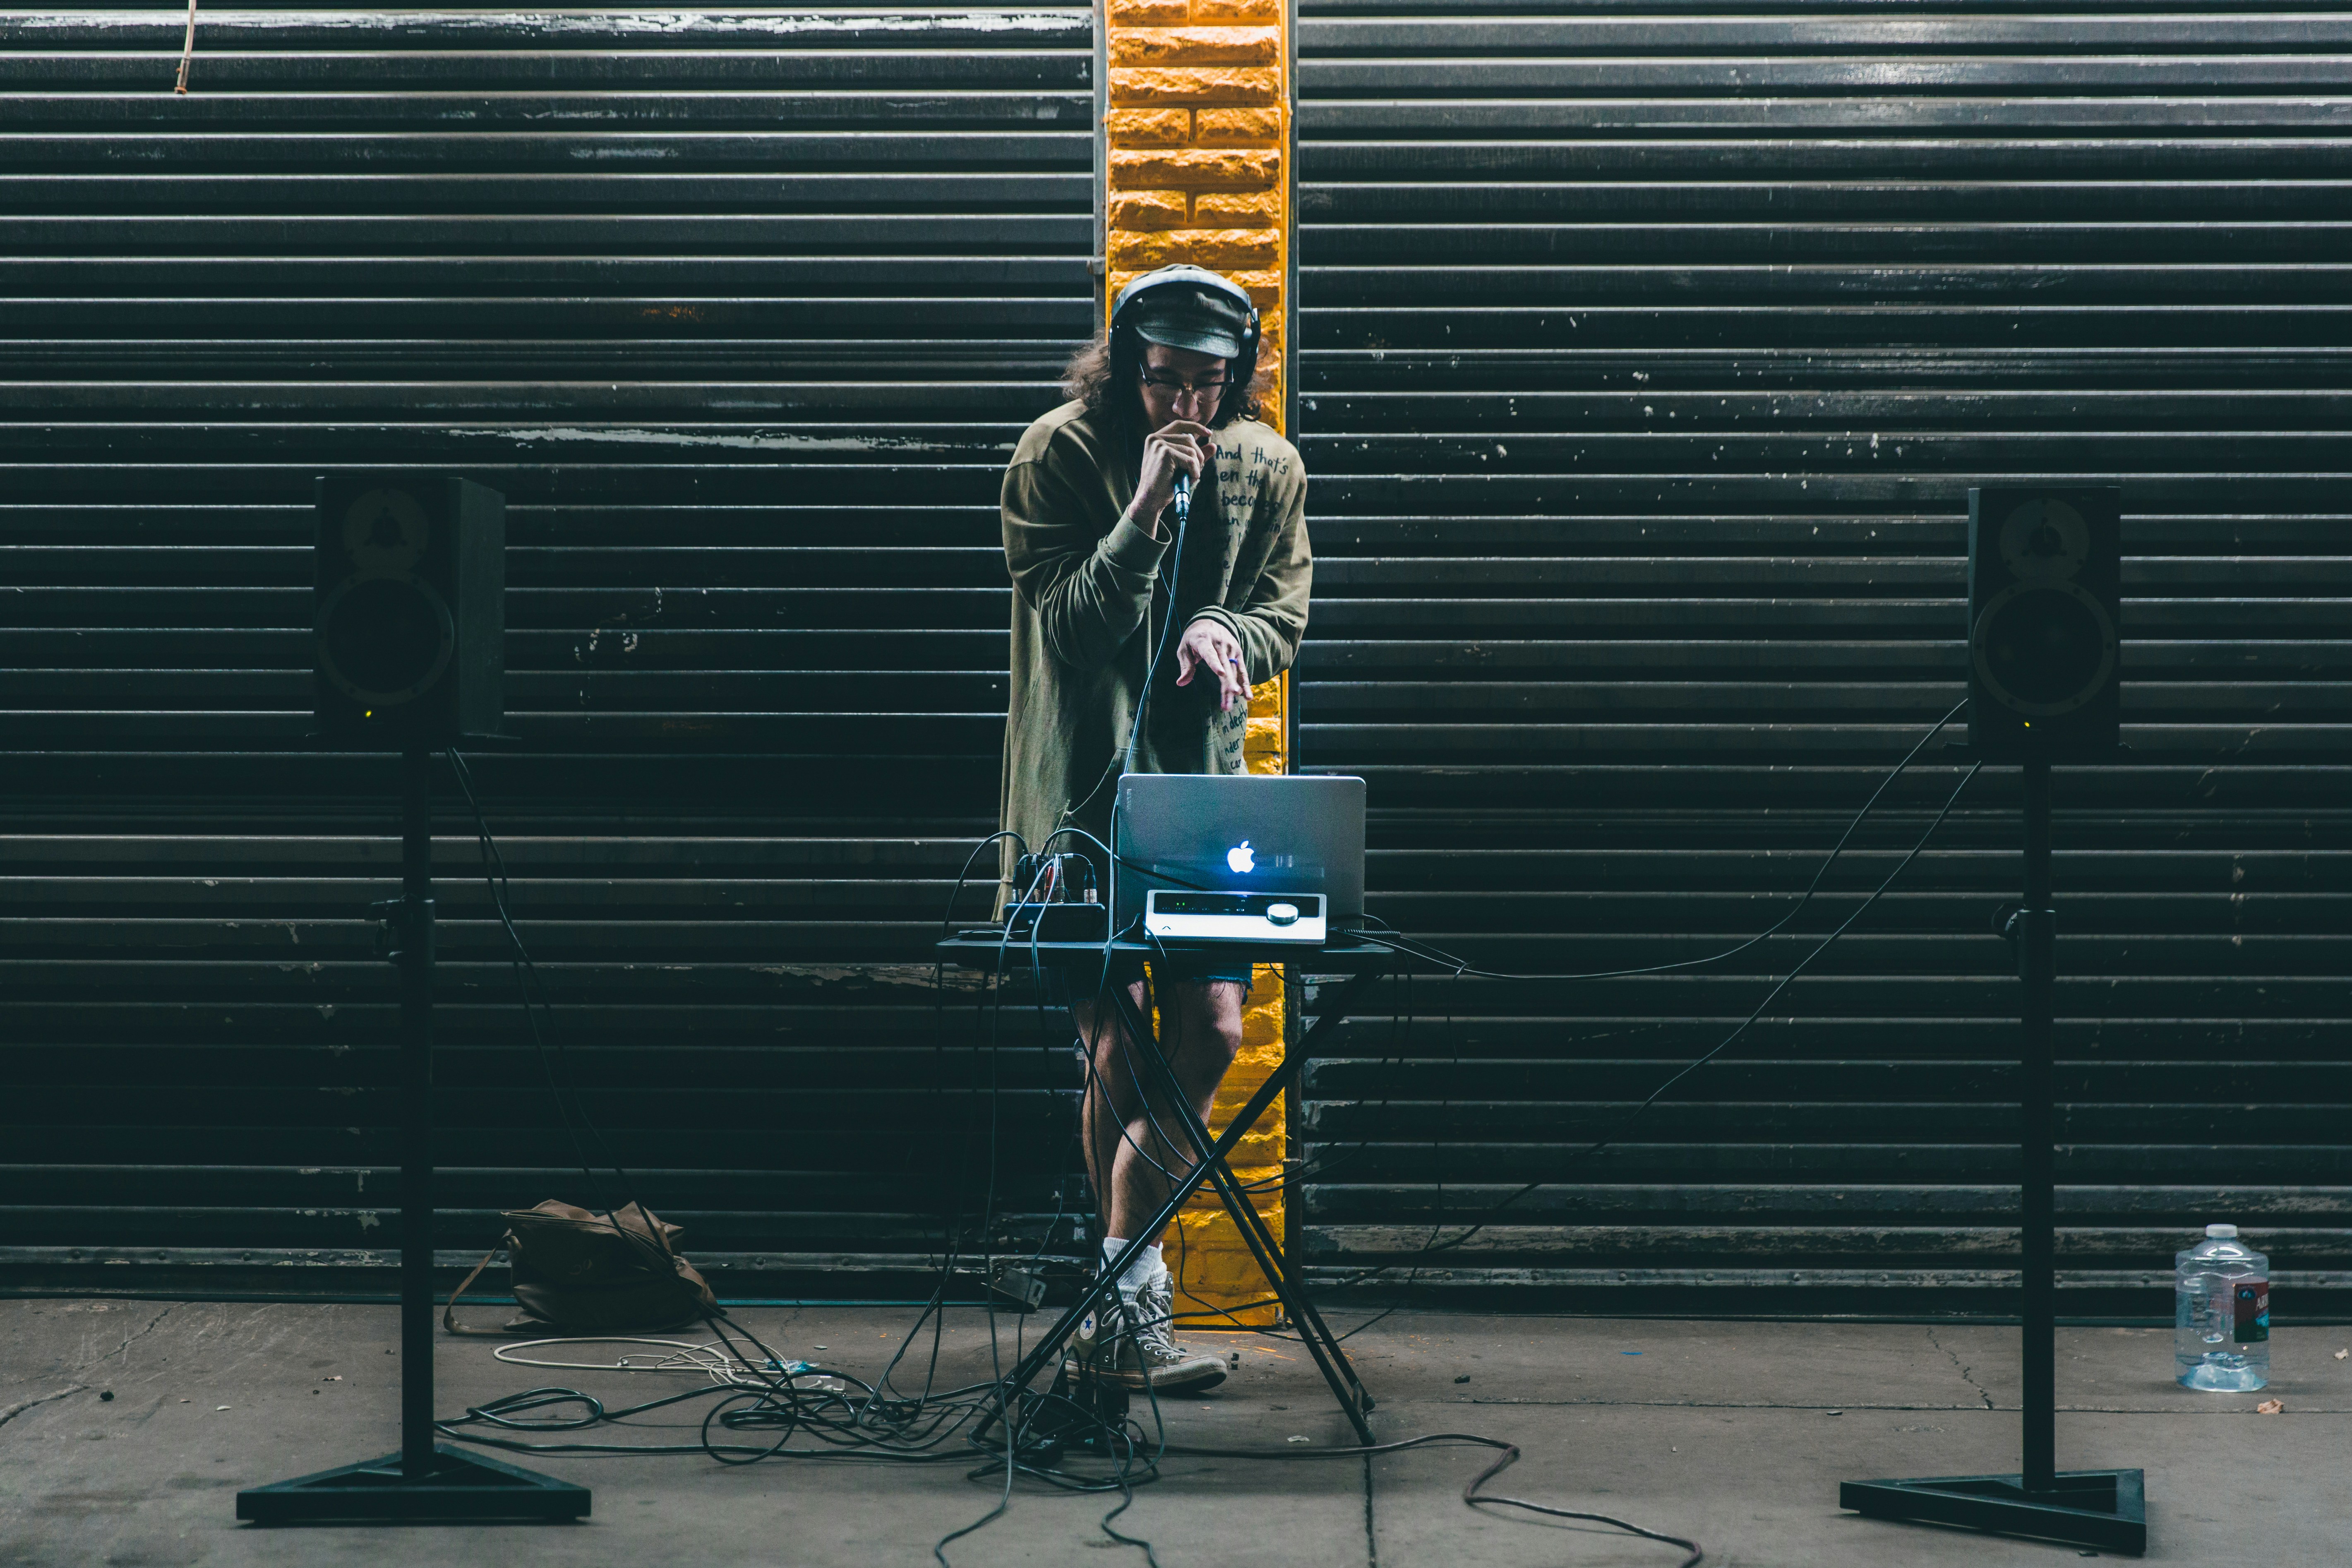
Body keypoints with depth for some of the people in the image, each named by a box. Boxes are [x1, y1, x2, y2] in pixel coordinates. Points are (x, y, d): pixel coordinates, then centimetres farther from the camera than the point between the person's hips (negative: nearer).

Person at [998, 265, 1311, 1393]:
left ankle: (1113, 1286, 4)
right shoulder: (1056, 456, -7)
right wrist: (1145, 509, -23)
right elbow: (1065, 626, -12)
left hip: (1201, 783, 4)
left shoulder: (1266, 467, 5)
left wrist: (1222, 634, -15)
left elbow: (1284, 620, 8)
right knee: (1119, 1052, -7)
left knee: (1210, 1033, -6)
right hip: (1084, 791, -4)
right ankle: (1129, 1301, 7)